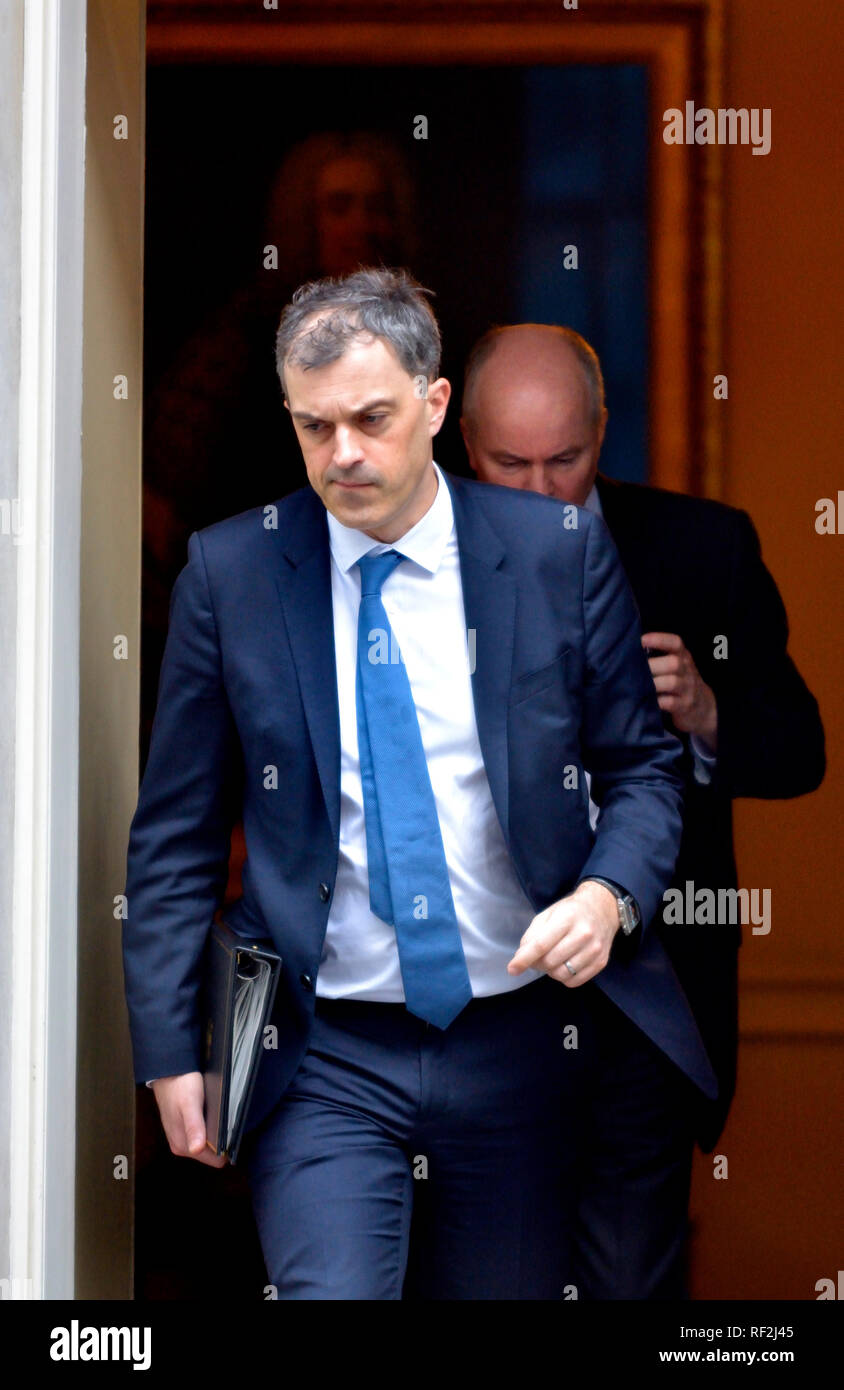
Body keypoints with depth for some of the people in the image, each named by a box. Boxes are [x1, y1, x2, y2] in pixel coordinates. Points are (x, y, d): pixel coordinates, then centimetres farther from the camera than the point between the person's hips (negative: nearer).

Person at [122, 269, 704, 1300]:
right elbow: (176, 833, 4)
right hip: (326, 1060, -1)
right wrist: (170, 1054, -1)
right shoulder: (230, 572, 0)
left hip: (522, 1045, 1)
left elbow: (643, 769, 8)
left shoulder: (561, 556, 0)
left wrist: (608, 895, -13)